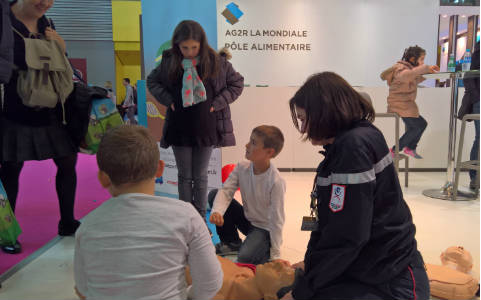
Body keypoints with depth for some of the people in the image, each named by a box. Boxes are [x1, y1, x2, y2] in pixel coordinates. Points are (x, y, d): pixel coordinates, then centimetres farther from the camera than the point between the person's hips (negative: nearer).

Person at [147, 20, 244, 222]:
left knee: (200, 176, 11)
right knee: (184, 176, 11)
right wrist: (168, 100, -4)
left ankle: (201, 219, 26)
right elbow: (152, 81, 12)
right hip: (179, 128, 1)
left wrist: (217, 103, -7)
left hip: (206, 128, -1)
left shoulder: (216, 62, -7)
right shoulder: (170, 62, -3)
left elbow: (237, 83, 3)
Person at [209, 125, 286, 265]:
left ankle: (267, 250, 5)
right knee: (213, 194, -9)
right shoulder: (242, 168, -11)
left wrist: (275, 256, -19)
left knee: (244, 258, -32)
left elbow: (276, 220, -24)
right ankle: (232, 243, 6)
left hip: (264, 228, -6)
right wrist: (217, 211, -38)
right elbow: (225, 191, -15)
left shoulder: (276, 182, -28)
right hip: (246, 219, 6)